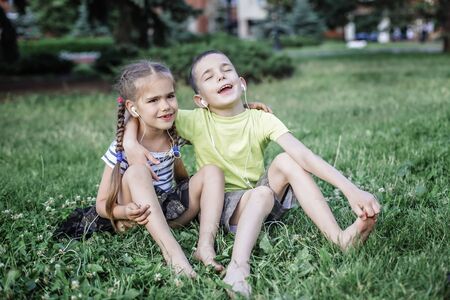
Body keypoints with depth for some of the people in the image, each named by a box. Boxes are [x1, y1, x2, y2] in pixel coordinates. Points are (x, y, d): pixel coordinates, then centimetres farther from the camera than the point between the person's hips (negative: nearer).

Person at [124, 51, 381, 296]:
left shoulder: (261, 120, -10)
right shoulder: (196, 122, -10)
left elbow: (304, 156, -23)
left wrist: (351, 189, -34)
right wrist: (131, 143, -29)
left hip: (262, 198, 2)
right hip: (222, 205, -2)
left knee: (286, 160, -23)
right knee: (261, 194, -31)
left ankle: (339, 237, -30)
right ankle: (238, 267, -48)